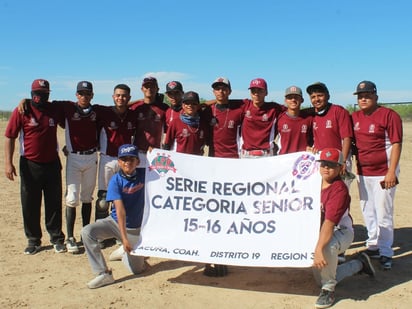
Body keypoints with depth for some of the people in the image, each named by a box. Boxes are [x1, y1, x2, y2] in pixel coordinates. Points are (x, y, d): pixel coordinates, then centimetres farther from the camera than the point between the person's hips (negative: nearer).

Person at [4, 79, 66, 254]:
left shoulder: (55, 110, 3)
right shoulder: (21, 111, -5)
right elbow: (10, 137, -6)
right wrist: (8, 162, -13)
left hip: (52, 164, 2)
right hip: (30, 165, -2)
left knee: (54, 204, 7)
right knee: (30, 205, 7)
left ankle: (57, 239, 19)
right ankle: (33, 241, 20)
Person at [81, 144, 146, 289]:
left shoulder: (143, 175, -9)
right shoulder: (115, 180, -16)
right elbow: (120, 210, -24)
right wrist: (124, 238, -30)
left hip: (135, 229, 1)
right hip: (115, 222, -1)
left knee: (137, 269, 1)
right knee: (87, 232, -28)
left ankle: (126, 253, 37)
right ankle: (104, 273, -20)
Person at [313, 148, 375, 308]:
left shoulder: (339, 189, -24)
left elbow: (330, 222, -34)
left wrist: (319, 249, -40)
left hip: (342, 232, -7)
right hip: (320, 233, 7)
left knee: (327, 246, -42)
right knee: (321, 280, 13)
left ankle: (328, 289, -18)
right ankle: (359, 263, 37)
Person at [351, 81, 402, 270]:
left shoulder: (388, 115, -7)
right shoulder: (354, 117, 10)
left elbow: (396, 144, -11)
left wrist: (391, 172, -17)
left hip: (383, 173, -6)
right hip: (362, 173, 6)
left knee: (383, 214, -4)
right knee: (367, 212, 13)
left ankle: (385, 253, 7)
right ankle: (373, 246, 28)